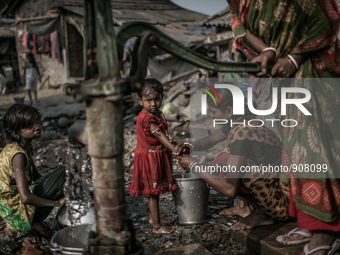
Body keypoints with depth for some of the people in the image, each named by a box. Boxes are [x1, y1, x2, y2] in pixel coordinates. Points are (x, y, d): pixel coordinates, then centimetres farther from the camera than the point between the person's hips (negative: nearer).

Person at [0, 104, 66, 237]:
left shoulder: (25, 147, 6)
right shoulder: (17, 154, -23)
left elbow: (37, 177, 15)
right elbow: (25, 198, -30)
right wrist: (56, 202, -20)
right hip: (17, 210, -9)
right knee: (63, 173, -15)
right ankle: (33, 223, -6)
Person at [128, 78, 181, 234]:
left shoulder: (158, 114, 7)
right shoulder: (146, 118, -22)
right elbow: (158, 134, -33)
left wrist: (171, 147, 14)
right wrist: (173, 148, -41)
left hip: (159, 156, 9)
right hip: (149, 158, -9)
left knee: (155, 190, 20)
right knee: (153, 192, -1)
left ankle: (154, 217, 35)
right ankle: (157, 226, 8)